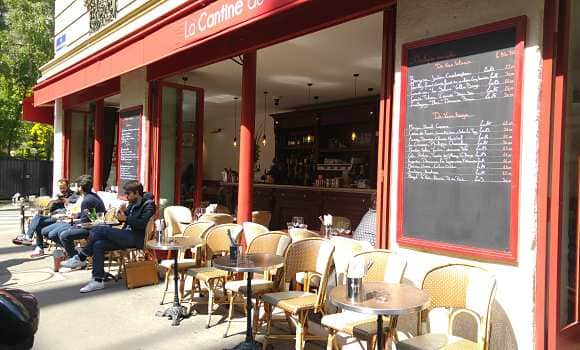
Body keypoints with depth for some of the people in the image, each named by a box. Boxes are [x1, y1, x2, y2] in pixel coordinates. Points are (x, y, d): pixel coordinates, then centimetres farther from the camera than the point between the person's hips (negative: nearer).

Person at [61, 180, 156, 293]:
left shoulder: (148, 204, -5)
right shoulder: (133, 204, 21)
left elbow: (143, 223, -19)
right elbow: (122, 219, 22)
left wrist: (126, 218, -19)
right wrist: (123, 212, 1)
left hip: (136, 238, -9)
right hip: (126, 236, 9)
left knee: (99, 230, -19)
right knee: (98, 244, -14)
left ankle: (80, 258, -3)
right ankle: (98, 281, -13)